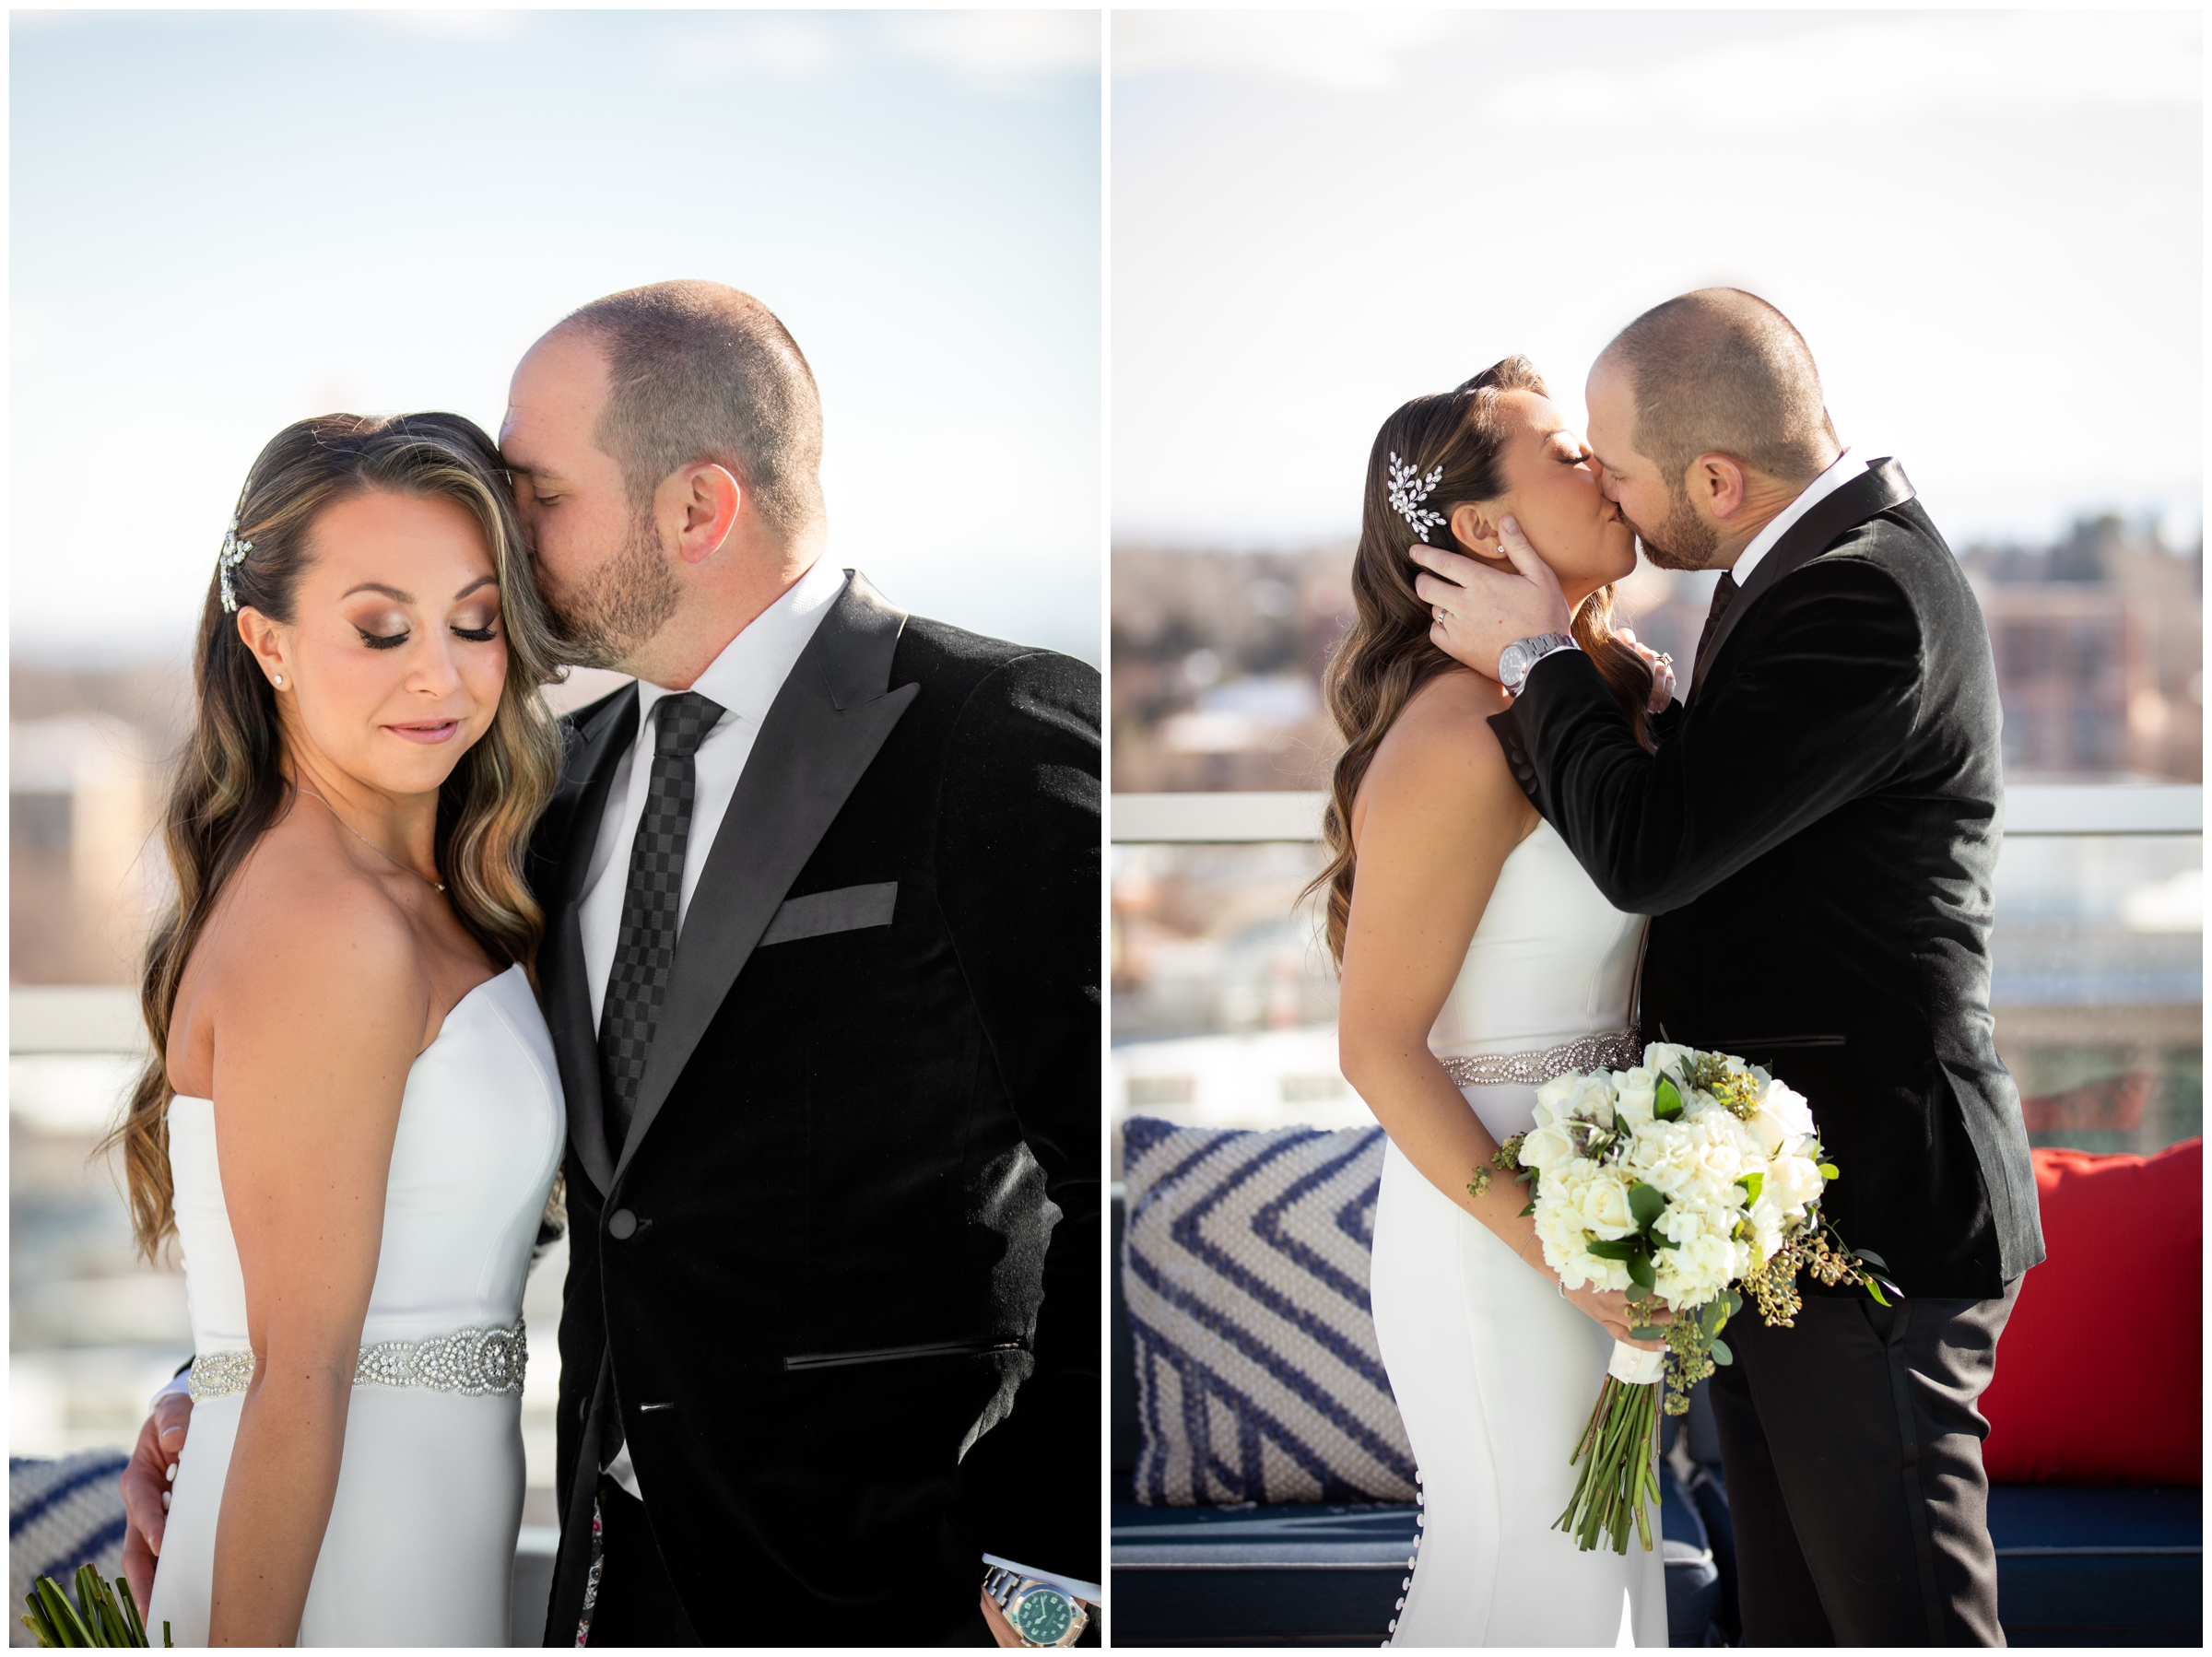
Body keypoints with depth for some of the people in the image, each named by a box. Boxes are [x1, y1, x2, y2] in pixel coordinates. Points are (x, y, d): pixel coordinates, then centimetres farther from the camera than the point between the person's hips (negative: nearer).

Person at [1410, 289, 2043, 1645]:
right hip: (1791, 1221, 10)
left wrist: (1536, 654, -10)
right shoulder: (1829, 558, 11)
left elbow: (1649, 849, -23)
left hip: (1870, 1215, -10)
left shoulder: (1867, 595, -21)